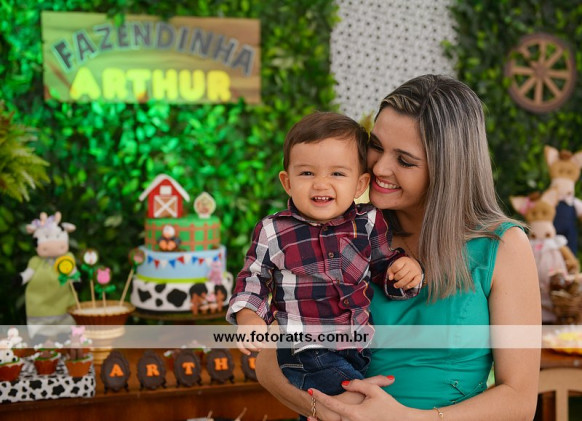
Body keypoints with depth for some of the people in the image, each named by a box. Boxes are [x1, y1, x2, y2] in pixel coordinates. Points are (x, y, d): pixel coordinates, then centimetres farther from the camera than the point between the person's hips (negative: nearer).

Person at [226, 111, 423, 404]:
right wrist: (247, 316, -9)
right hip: (305, 352, -4)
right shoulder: (272, 233, -4)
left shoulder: (368, 223, 1)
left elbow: (384, 268, 13)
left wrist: (407, 271, -9)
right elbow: (253, 279, 8)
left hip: (363, 349, 4)